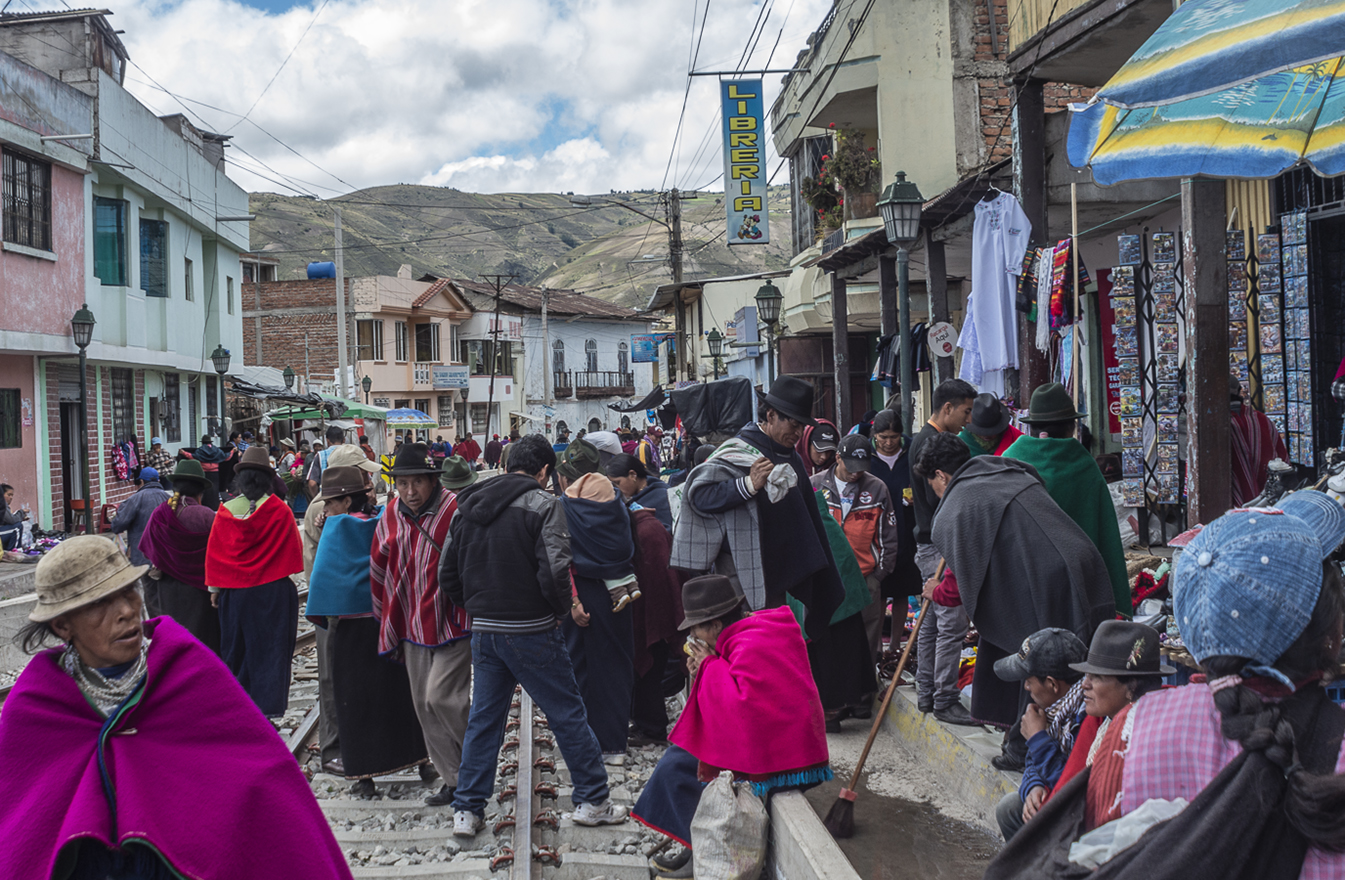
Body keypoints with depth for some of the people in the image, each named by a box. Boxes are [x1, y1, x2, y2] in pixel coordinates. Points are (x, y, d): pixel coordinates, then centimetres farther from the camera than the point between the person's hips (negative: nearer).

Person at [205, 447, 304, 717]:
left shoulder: (225, 511, -3)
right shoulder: (279, 511, -9)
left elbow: (214, 552, 2)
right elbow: (293, 550, -3)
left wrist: (214, 588, 11)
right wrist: (291, 582, 7)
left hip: (234, 591, 2)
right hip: (273, 590, -2)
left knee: (236, 645, 16)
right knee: (271, 646, 3)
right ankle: (267, 702, 2)